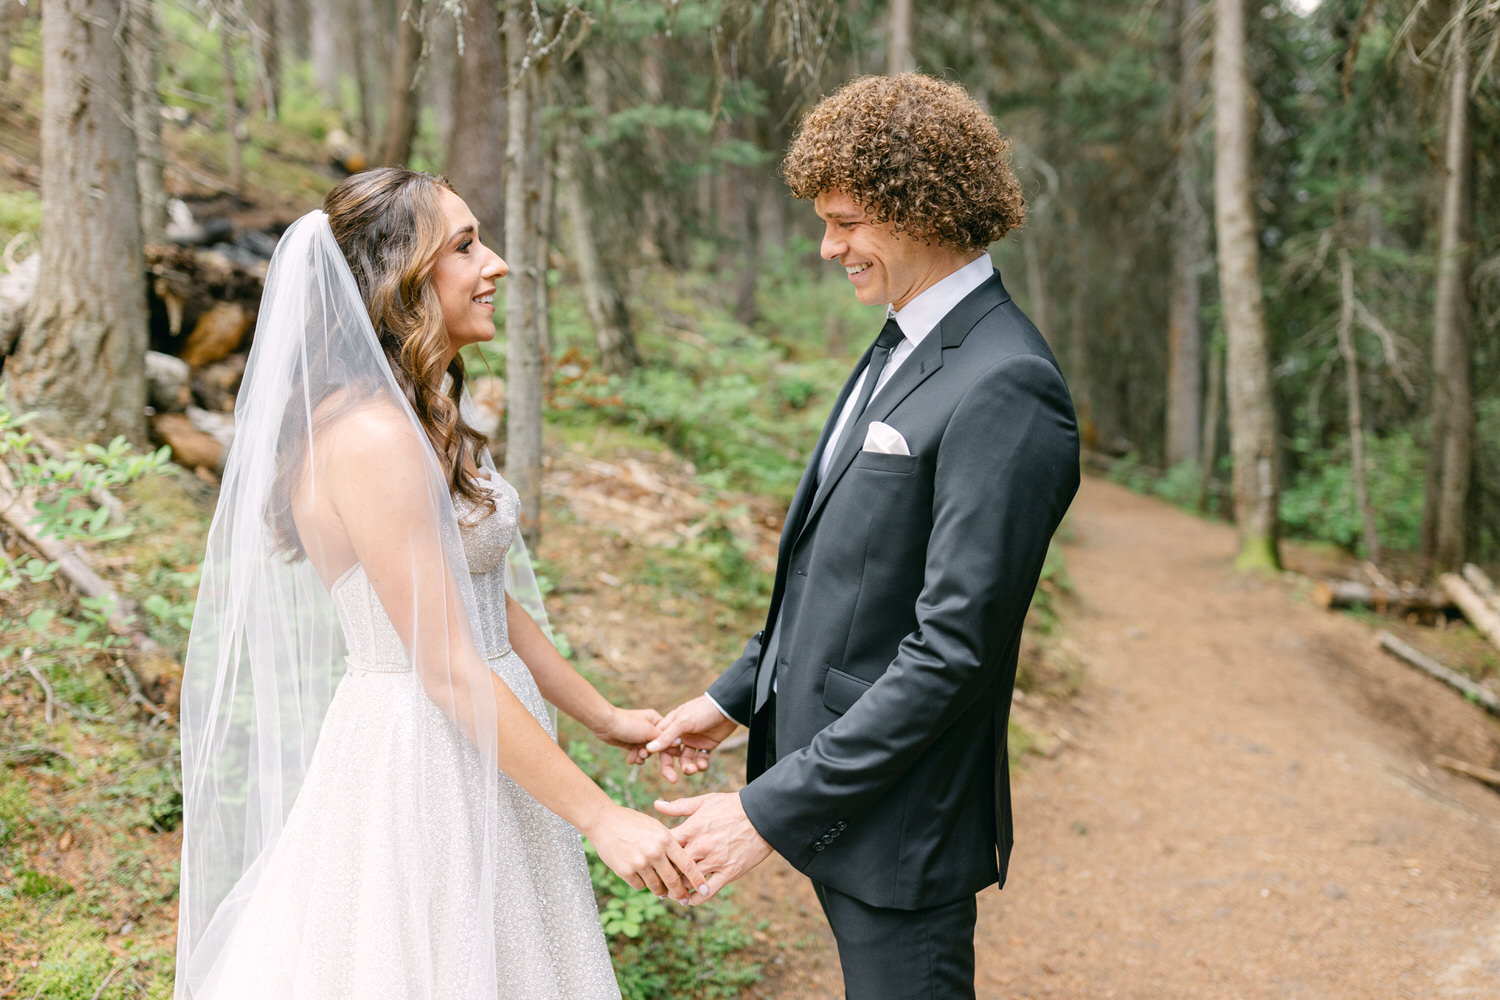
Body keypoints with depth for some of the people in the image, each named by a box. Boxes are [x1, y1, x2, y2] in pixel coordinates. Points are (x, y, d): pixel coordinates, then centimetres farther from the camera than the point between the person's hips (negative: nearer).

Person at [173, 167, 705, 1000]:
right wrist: (601, 819, -20)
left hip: (478, 754, 9)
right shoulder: (372, 437, -22)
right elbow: (450, 669, -22)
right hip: (419, 767, -9)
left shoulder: (427, 423, 9)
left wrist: (605, 718, 15)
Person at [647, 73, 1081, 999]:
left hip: (901, 820, -9)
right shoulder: (902, 347, 9)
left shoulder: (1005, 391, -22)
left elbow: (954, 648, -25)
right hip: (836, 789, 9)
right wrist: (736, 697, 15)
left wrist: (773, 809, -23)